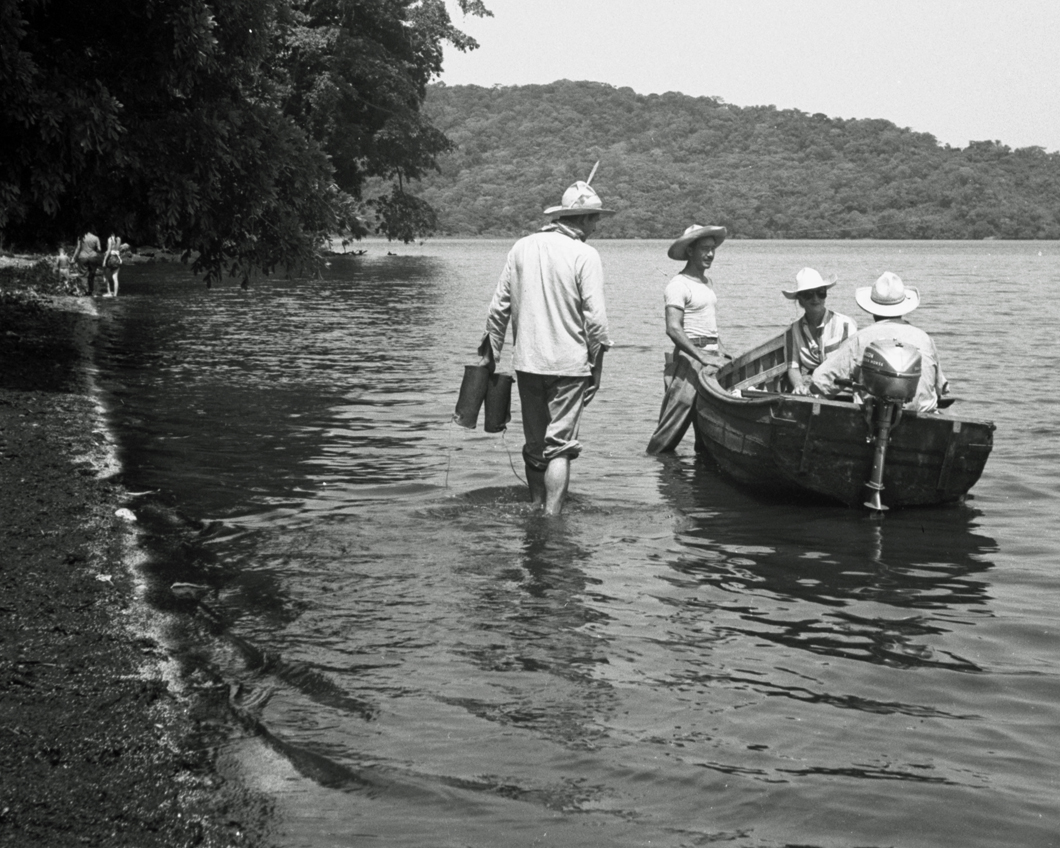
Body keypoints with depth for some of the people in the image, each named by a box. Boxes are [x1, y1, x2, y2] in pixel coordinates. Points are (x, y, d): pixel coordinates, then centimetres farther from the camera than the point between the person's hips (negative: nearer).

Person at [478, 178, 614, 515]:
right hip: (569, 363, -4)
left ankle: (535, 510, 26)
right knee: (560, 445, -2)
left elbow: (499, 306, 7)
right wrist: (597, 362, -2)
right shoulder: (585, 255, -9)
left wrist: (491, 351, 15)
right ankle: (552, 516, -6)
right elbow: (595, 317, -12)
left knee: (534, 444, 15)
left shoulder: (521, 247, 5)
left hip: (527, 362, 5)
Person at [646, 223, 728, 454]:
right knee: (675, 420, -9)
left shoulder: (707, 282, 17)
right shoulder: (678, 286, -11)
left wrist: (720, 352, 15)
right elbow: (673, 329, -20)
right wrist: (702, 357, -25)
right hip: (689, 358, -8)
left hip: (712, 356, 8)